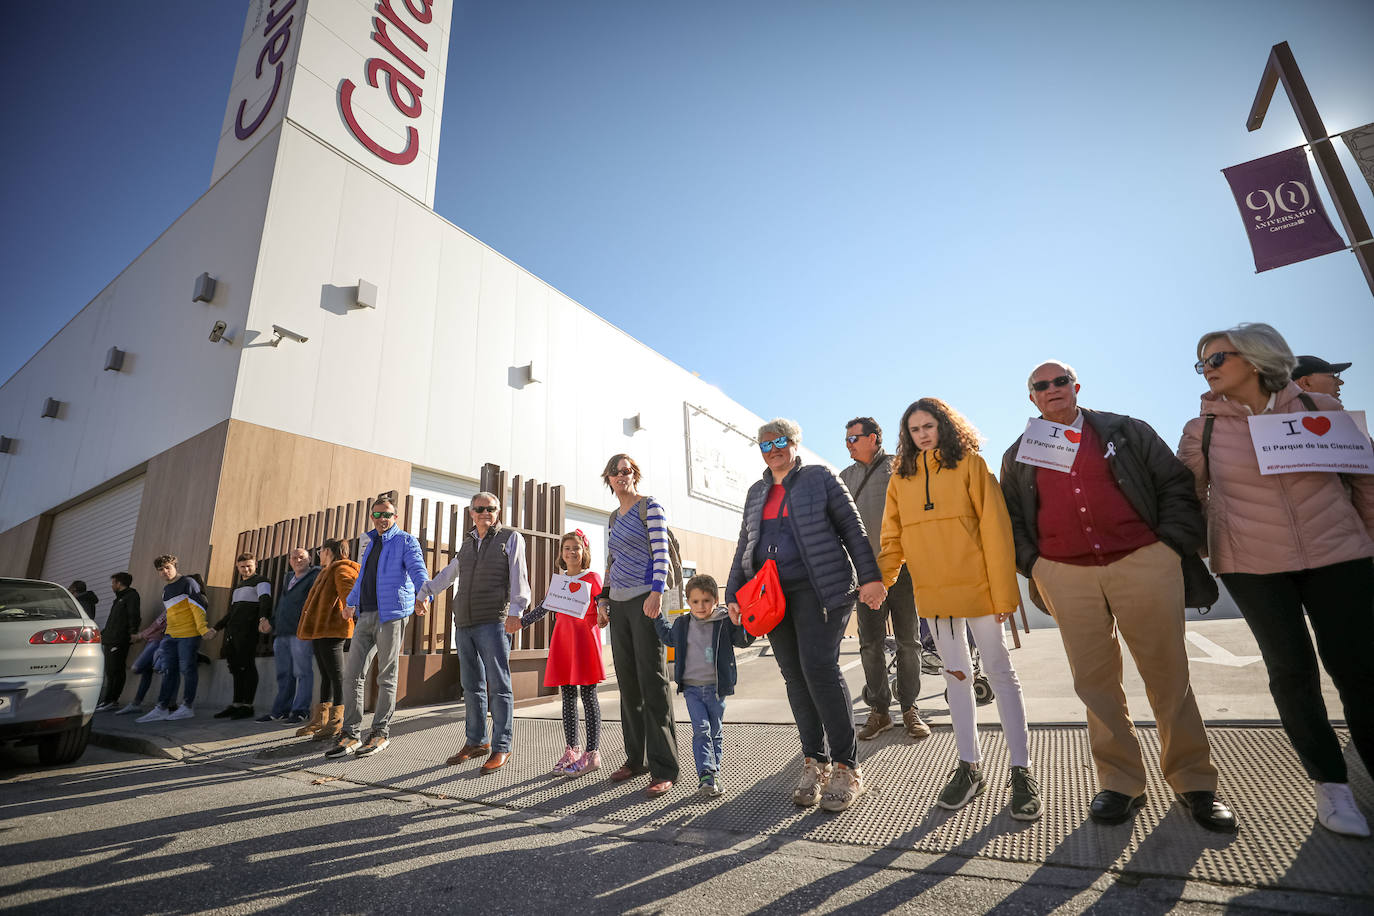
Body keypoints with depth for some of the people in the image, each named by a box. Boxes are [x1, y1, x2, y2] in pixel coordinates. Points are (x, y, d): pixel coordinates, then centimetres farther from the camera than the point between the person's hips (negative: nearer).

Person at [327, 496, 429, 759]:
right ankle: (350, 734, 12)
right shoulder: (370, 543, 22)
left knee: (386, 677, 0)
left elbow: (417, 570, -17)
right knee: (352, 674, 3)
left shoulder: (406, 541, -1)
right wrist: (350, 603, 45)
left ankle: (381, 733, 10)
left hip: (392, 615, -7)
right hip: (365, 616, 7)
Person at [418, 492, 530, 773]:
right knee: (472, 686, 11)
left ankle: (501, 747, 1)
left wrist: (515, 611, -20)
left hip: (493, 623, -6)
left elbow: (519, 576, -9)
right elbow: (449, 573, 33)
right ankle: (476, 742, 22)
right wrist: (423, 594, 40)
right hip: (464, 623, 6)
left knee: (499, 685, -6)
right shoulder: (468, 543, 19)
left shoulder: (511, 538, 2)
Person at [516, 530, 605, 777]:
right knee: (567, 697, 9)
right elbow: (544, 607, 21)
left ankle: (592, 753, 4)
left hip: (585, 637, -5)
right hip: (562, 638, 5)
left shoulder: (592, 578, 1)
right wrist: (521, 621, 15)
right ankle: (572, 750, 19)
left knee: (588, 696, -2)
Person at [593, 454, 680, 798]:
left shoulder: (650, 506, -3)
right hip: (619, 605, 7)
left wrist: (657, 591, -22)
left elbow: (661, 552, -12)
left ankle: (664, 769, 0)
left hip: (645, 600, -7)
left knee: (653, 681, -7)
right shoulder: (614, 517, 18)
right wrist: (604, 597, 14)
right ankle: (635, 758, 21)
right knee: (627, 682, 10)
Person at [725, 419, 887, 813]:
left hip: (818, 587, -5)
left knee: (819, 666, -14)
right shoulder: (757, 492, 18)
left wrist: (869, 576, -8)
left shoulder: (820, 477, 4)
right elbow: (744, 546, 20)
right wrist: (733, 593, 12)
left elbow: (852, 528, 0)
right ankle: (815, 762, 15)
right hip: (773, 594, 5)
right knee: (794, 676, 4)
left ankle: (847, 768, -1)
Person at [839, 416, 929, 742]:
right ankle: (879, 711, 17)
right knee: (871, 644, 4)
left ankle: (909, 709, 18)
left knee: (908, 642, 5)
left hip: (901, 568, -2)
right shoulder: (845, 477, 14)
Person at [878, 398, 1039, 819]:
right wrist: (880, 580, -8)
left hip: (976, 587, -4)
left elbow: (995, 528, -8)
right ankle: (970, 767, 26)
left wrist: (1003, 592, -13)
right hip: (933, 593, 4)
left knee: (999, 671, 4)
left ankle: (1022, 771, 18)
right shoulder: (901, 479, 8)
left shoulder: (970, 464, -3)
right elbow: (893, 539, 7)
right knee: (956, 675, 13)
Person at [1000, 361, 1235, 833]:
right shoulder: (1018, 456, 11)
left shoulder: (1127, 432, 9)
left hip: (1143, 563, 0)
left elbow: (1177, 485, 8)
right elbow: (1012, 519, 13)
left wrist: (1172, 546, -1)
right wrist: (1033, 567, 2)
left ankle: (1193, 781, 22)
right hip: (1065, 576, 1)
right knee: (1095, 682, 4)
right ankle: (1120, 783, 17)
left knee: (1168, 675, 5)